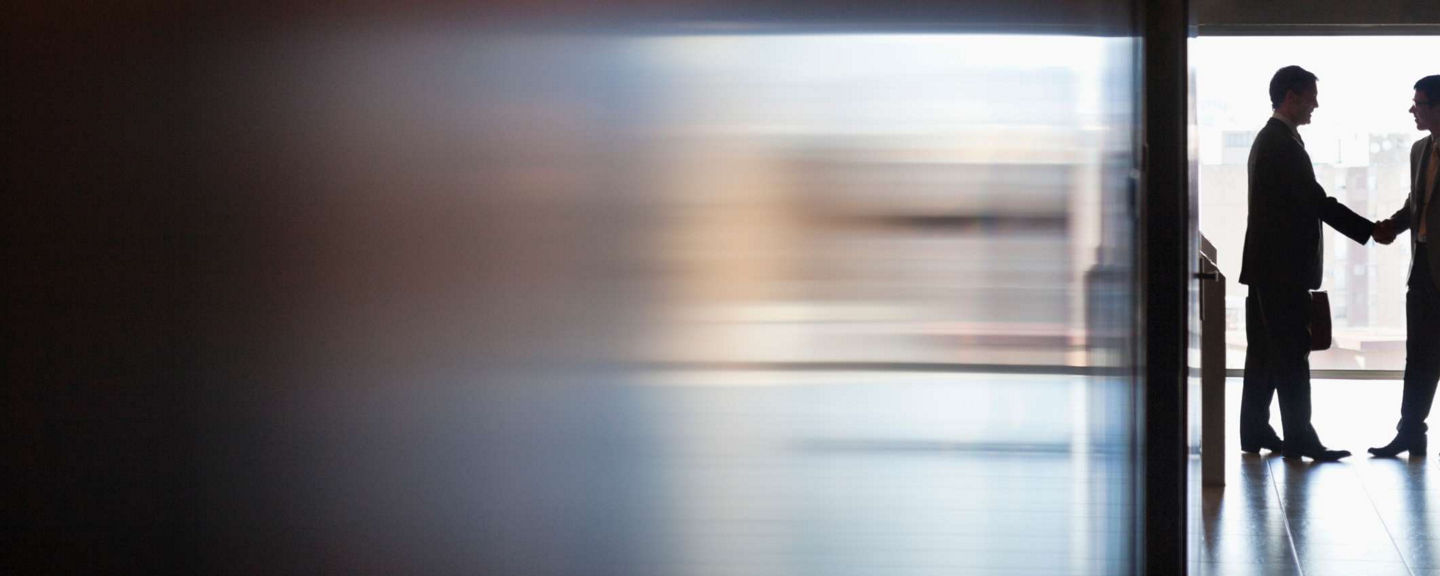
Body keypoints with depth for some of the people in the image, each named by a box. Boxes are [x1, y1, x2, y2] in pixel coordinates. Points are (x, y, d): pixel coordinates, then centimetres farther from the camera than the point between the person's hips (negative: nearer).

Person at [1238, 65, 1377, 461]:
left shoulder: (1268, 139, 17)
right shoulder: (1283, 142, -15)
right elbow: (1317, 201, -18)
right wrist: (1370, 231, -13)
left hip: (1267, 265, 10)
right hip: (1283, 268, -10)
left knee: (1265, 353, 11)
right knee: (1292, 354, -7)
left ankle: (1255, 431, 15)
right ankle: (1298, 438, -4)